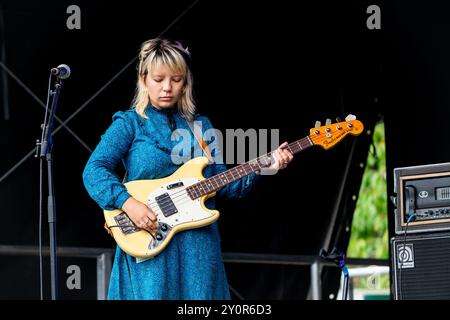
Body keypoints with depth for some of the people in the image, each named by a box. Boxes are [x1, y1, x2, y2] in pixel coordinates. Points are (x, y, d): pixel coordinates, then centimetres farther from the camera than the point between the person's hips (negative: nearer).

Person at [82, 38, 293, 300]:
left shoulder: (201, 126, 16)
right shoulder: (129, 124, 2)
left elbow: (222, 185, 13)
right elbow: (94, 170, -8)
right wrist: (127, 203, -22)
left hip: (199, 246, 4)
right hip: (149, 244, -4)